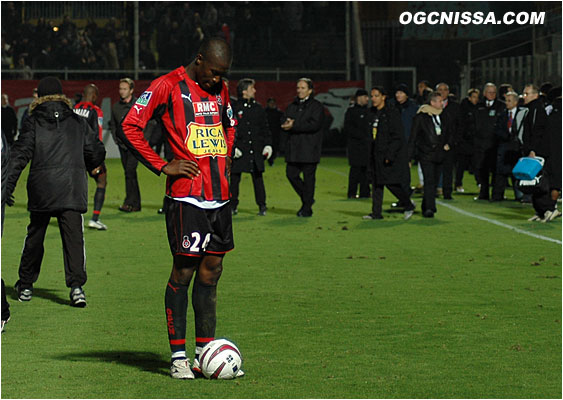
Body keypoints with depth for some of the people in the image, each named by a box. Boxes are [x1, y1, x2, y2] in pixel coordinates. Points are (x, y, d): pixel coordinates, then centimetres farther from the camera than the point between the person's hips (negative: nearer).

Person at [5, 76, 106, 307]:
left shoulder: (33, 123, 3)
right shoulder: (78, 123, 9)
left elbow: (20, 154, -5)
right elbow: (96, 152, 13)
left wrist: (9, 185, -7)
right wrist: (88, 167, 34)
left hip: (41, 190, 0)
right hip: (72, 189, 0)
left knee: (35, 235, 13)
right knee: (73, 236, -3)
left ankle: (25, 285, 24)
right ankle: (76, 284, -18)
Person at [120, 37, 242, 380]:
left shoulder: (220, 89, 15)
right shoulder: (168, 86, -6)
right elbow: (130, 127, -9)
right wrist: (162, 166, -11)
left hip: (220, 194, 7)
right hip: (186, 195, -7)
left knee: (211, 271, 8)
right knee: (184, 270, -6)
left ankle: (206, 351, 14)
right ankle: (178, 356, -1)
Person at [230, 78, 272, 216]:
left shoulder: (258, 108, 11)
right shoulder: (233, 107, -1)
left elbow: (264, 128, 15)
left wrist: (268, 145, 5)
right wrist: (232, 147, -10)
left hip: (255, 150, 3)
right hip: (238, 150, -3)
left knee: (258, 178, 3)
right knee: (234, 178, 1)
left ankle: (262, 206, 8)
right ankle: (233, 206, 10)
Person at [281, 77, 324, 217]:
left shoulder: (316, 106, -3)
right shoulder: (292, 106, 18)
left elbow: (314, 124, -15)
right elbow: (284, 124, 11)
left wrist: (294, 126, -17)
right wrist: (288, 124, -14)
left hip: (309, 148, -6)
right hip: (293, 148, 6)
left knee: (308, 177, -2)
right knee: (291, 174, 2)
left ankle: (307, 208, 4)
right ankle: (306, 199, 22)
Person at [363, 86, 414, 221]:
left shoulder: (392, 113, -10)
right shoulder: (373, 114, 12)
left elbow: (397, 137, -13)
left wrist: (390, 155, -19)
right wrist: (370, 153, 10)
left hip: (390, 153, -7)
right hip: (376, 154, 7)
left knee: (391, 182, -8)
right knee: (376, 184, 4)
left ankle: (409, 205, 12)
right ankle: (376, 213, 6)